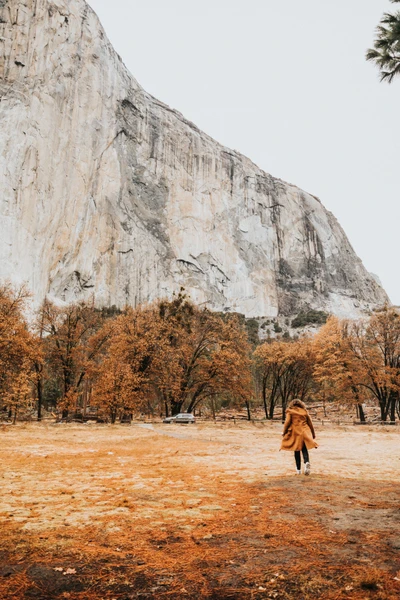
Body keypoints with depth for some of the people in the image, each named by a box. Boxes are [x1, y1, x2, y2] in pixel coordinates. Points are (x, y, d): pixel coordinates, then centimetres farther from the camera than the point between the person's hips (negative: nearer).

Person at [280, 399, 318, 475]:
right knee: (305, 450, 5)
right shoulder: (305, 411, 12)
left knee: (297, 452, 8)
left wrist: (284, 432, 1)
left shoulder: (290, 412, 4)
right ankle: (307, 462, -23)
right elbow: (310, 423, 14)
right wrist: (313, 434, 23)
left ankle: (298, 469, 10)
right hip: (305, 433, 2)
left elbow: (287, 422, -6)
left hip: (295, 433, -1)